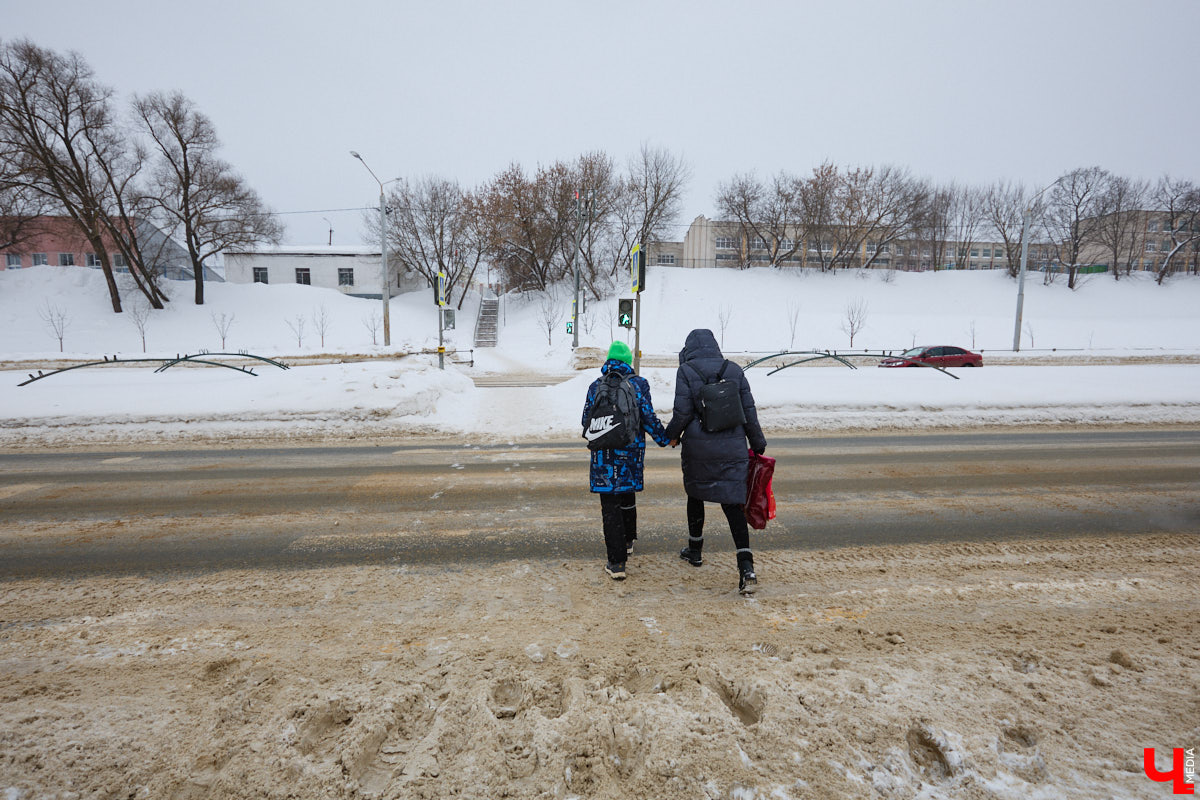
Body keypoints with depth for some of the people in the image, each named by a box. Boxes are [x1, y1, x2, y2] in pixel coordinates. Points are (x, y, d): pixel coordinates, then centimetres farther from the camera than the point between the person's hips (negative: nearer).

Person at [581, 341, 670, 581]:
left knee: (610, 504, 0)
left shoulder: (596, 386, 1)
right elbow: (648, 417, -6)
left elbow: (587, 419, 5)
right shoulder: (638, 383, -2)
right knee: (628, 495, 23)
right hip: (631, 451, 1)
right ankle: (627, 541, 42)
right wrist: (663, 438, 8)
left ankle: (617, 562, -3)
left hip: (603, 453, -1)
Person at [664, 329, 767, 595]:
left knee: (696, 496, 19)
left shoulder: (686, 371, -4)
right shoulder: (734, 370, 5)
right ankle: (746, 567, -6)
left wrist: (672, 434, 9)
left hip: (698, 448, -2)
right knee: (733, 503, 4)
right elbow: (749, 412, 6)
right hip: (733, 448, 2)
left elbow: (683, 412, -10)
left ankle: (695, 550, 35)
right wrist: (757, 444, 16)